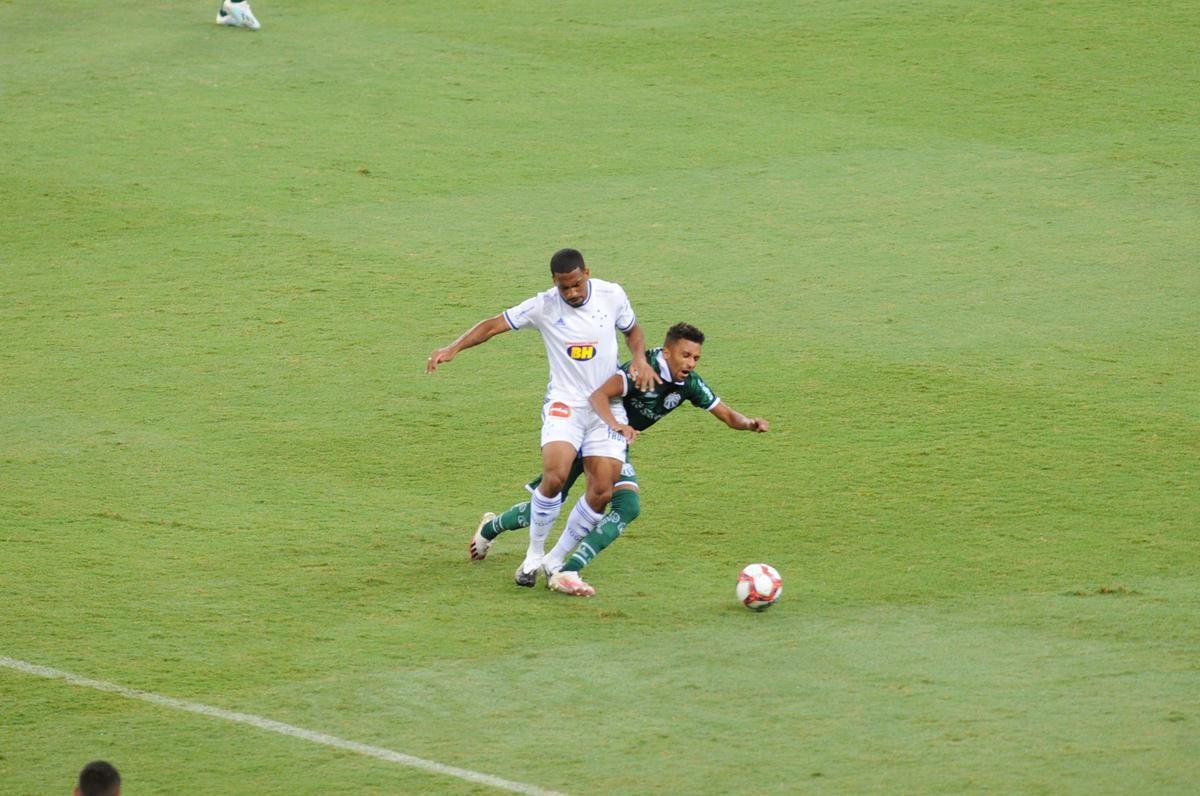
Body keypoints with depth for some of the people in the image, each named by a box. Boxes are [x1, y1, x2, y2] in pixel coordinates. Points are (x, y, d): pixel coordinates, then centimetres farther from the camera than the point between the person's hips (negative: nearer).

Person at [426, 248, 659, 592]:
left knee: (602, 492, -7)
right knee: (554, 476, -25)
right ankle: (534, 556, -6)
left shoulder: (612, 295, -3)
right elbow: (494, 324, -7)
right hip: (565, 404, -2)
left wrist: (640, 358, -5)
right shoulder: (544, 306, -9)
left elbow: (632, 330, 16)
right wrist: (452, 348, -19)